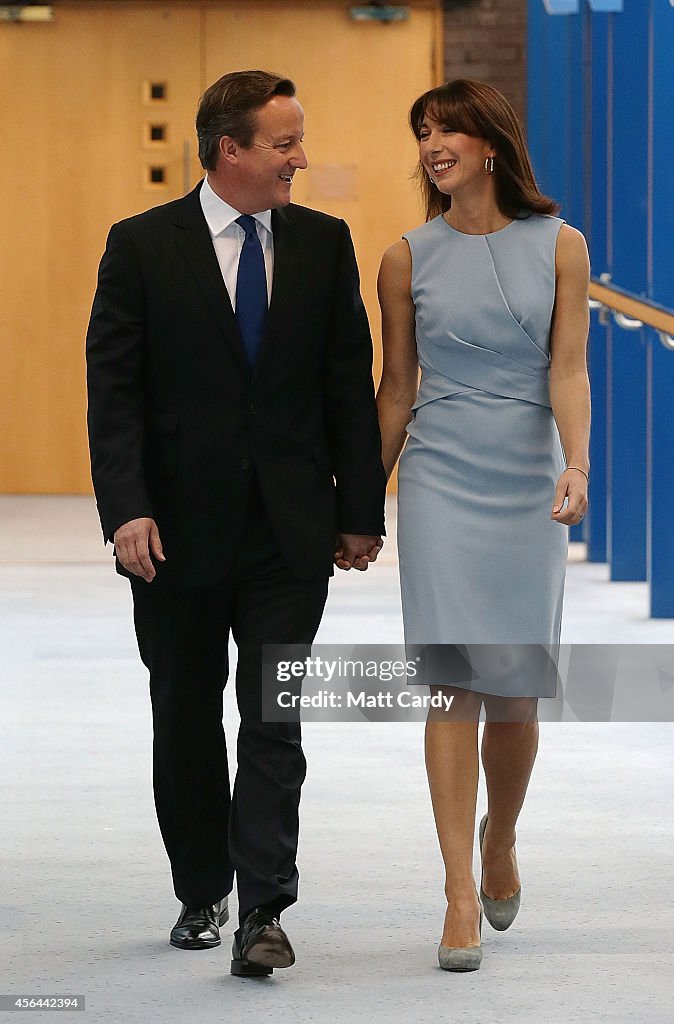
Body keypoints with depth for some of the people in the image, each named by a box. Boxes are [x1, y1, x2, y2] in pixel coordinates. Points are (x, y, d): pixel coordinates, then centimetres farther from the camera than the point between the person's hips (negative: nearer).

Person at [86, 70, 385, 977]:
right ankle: (202, 895, 27)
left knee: (274, 720, -7)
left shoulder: (324, 243, 4)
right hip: (180, 528, 0)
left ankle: (262, 914, -8)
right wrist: (127, 510, -16)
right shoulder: (142, 246, -3)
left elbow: (350, 385, 6)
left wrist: (360, 511, 2)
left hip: (290, 528, 0)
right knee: (186, 718, 11)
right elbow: (114, 390, -6)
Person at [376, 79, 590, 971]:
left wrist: (577, 466, -19)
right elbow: (396, 389, 9)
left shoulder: (558, 246, 2)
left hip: (529, 479, 0)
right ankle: (461, 895, -10)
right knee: (453, 679, -10)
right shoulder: (409, 258, 3)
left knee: (516, 690, 6)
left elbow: (568, 369, -4)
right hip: (440, 479, 0)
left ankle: (499, 841, 34)